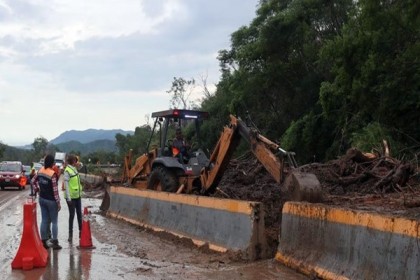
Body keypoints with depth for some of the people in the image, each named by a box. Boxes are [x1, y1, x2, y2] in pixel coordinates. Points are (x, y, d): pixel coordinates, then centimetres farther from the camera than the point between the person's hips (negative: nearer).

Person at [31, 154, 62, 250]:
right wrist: (58, 203, -11)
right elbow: (55, 190, -18)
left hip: (42, 199, 6)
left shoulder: (40, 171, -1)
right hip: (51, 200, -6)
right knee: (54, 222, 5)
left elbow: (33, 181, 12)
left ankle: (44, 242, 18)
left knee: (44, 221, 13)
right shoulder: (53, 174, -21)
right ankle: (55, 243, 8)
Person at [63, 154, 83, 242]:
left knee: (79, 214, 12)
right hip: (71, 197, -7)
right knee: (72, 215, 0)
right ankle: (70, 234, 10)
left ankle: (81, 231, 22)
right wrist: (68, 198, -19)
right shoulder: (67, 171, -15)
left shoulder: (75, 169, 9)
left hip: (77, 196, 7)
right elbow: (66, 185, -17)